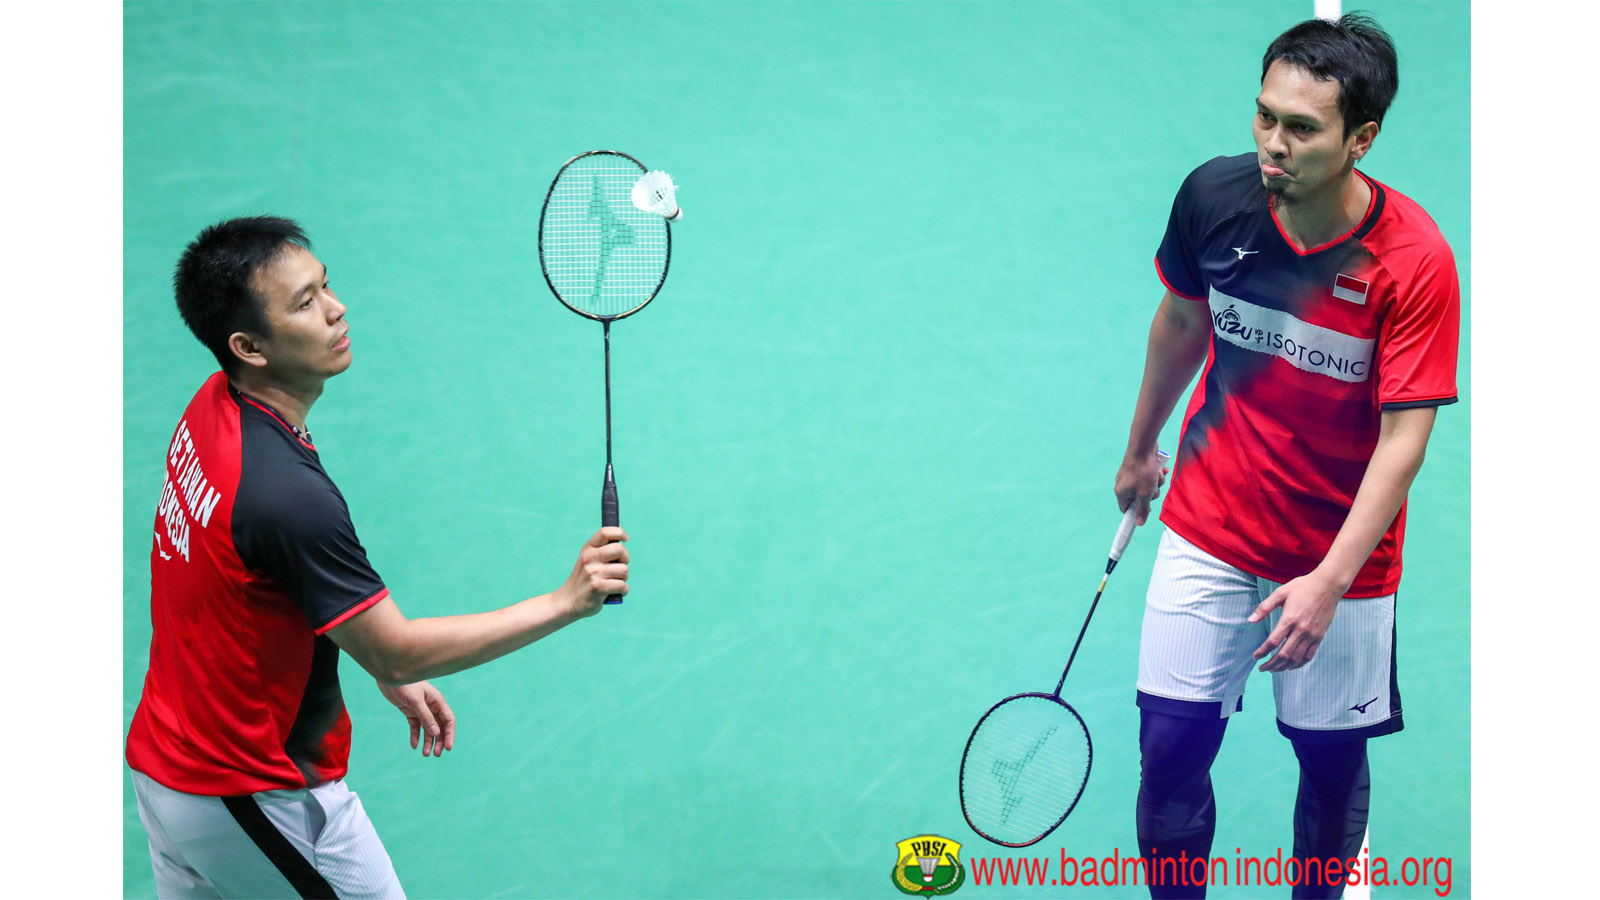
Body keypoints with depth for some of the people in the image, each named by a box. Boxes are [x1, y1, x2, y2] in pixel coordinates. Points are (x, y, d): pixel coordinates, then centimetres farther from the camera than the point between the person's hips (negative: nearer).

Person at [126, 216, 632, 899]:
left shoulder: (214, 407, -2)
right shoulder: (286, 491, -31)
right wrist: (568, 601, -23)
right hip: (259, 800, -9)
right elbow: (396, 651, -23)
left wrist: (394, 674, 16)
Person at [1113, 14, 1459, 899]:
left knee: (1331, 762, 10)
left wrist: (1329, 582, -32)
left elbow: (1403, 437, -22)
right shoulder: (1214, 196, -13)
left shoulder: (1414, 261, -23)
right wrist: (1140, 448, 20)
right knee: (1169, 751, -1)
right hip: (1207, 534, 2)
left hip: (1341, 559, -2)